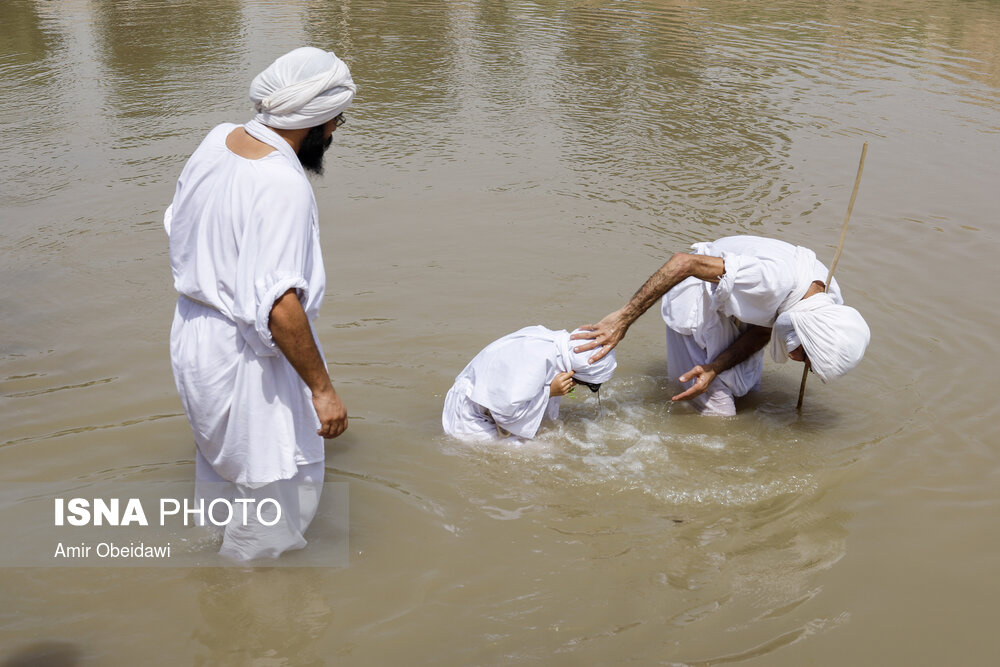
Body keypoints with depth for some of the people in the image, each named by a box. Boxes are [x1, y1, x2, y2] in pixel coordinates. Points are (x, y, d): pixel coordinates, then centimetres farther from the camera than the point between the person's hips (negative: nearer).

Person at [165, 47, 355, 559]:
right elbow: (280, 307, -34)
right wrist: (322, 388, -25)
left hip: (192, 330, 10)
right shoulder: (282, 185, -28)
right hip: (244, 356, -10)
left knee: (221, 465, 31)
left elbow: (177, 228, 13)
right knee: (282, 492, 8)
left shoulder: (219, 139, -2)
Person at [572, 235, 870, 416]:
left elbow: (763, 331, -6)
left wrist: (715, 368, -21)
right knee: (717, 411, -9)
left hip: (735, 310, 8)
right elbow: (684, 262, -39)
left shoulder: (830, 306, -16)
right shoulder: (774, 278, -42)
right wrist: (624, 318, -38)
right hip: (698, 296, -7)